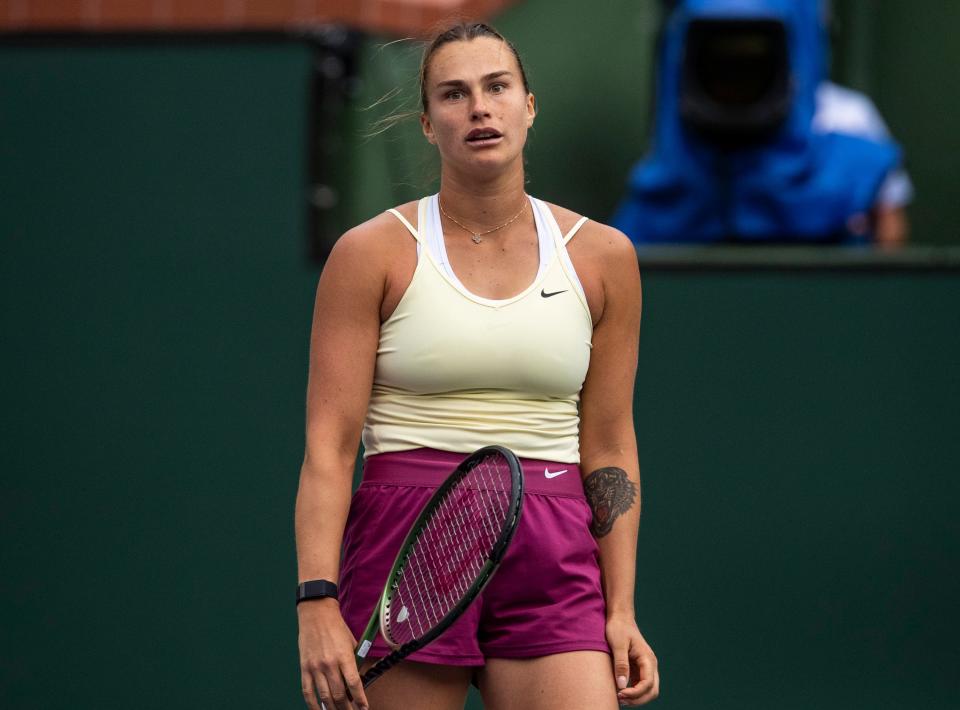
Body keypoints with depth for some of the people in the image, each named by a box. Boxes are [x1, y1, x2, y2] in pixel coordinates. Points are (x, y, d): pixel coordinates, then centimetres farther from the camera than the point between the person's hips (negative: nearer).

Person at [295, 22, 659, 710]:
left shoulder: (602, 257, 8)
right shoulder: (374, 253, 2)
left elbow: (609, 449, 11)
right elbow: (328, 446, -3)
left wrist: (621, 612, 5)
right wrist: (317, 604, -13)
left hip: (555, 573, 2)